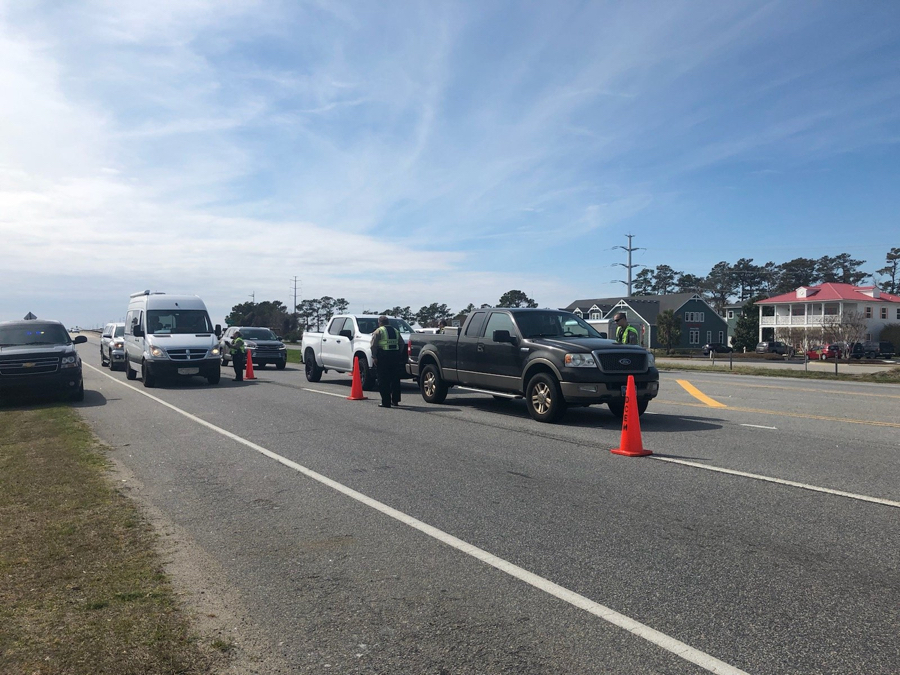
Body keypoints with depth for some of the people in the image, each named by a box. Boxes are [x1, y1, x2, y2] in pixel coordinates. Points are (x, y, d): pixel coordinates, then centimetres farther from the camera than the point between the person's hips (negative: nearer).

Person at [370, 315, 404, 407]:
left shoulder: (378, 331, -1)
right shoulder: (396, 331, 17)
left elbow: (373, 345, -11)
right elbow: (402, 344, 15)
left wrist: (374, 356, -9)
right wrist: (399, 354, 16)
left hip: (383, 357, -6)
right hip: (395, 357, 6)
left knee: (384, 380, -3)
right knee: (395, 379, 13)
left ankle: (386, 402, -5)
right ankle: (395, 400, 18)